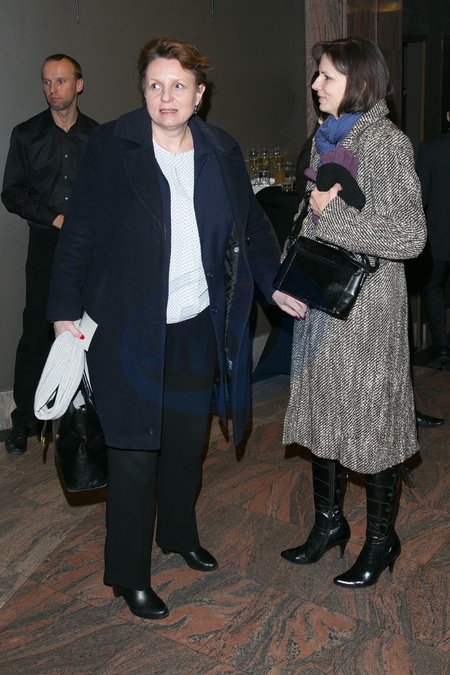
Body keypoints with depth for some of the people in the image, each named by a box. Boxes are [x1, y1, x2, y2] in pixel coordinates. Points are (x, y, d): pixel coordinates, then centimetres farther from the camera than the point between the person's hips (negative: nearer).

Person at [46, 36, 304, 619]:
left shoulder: (222, 152, 5)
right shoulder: (110, 147, -7)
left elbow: (251, 227, 12)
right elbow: (78, 235, -6)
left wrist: (276, 283, 3)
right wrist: (66, 310, -8)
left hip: (198, 326, 5)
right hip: (129, 329, -4)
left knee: (188, 440, 19)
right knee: (134, 452, 3)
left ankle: (180, 534, 44)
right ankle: (129, 575, 22)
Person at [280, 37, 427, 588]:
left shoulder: (386, 142, -12)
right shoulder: (326, 139, 12)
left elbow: (410, 237, -19)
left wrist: (334, 212, -17)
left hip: (366, 307, -8)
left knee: (370, 416, 3)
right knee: (321, 412, 14)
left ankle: (381, 540, 21)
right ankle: (329, 522, 32)